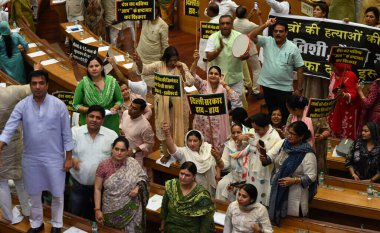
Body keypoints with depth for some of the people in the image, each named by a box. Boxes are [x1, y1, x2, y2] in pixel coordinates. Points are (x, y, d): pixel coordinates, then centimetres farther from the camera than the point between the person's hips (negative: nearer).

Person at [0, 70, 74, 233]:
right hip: (31, 159, 2)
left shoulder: (59, 105, -9)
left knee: (57, 194, 10)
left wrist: (69, 157, -5)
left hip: (54, 158, -2)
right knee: (34, 194, 17)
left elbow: (66, 133, -5)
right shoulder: (22, 105, -5)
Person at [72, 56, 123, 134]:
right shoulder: (82, 84, -1)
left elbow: (120, 100, 13)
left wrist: (115, 108, -8)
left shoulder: (112, 82, 3)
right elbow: (76, 105, 3)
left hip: (110, 123, 1)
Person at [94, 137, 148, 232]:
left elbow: (143, 178, 6)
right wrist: (97, 210, -10)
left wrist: (138, 187, -14)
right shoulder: (103, 166, -10)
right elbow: (97, 189, -6)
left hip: (131, 210, 1)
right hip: (112, 211, 0)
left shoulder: (132, 163, -6)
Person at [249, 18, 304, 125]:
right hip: (268, 85, 2)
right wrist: (265, 25, -15)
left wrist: (299, 89, -4)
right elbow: (251, 36, -11)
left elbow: (299, 69, -3)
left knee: (284, 116, 1)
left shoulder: (293, 48, -6)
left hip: (285, 88, -2)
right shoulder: (267, 41, 0)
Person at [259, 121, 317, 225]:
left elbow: (311, 177, -14)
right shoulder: (282, 144, -2)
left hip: (294, 194, -4)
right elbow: (267, 159, -4)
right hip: (277, 190, 5)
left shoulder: (308, 154, -16)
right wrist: (263, 154, -26)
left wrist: (293, 180, -24)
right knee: (277, 219, 16)